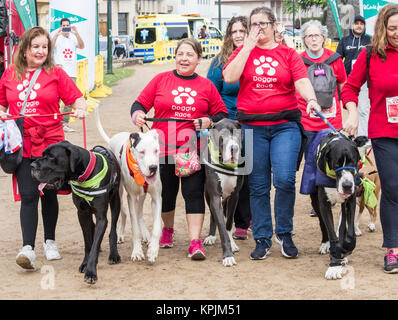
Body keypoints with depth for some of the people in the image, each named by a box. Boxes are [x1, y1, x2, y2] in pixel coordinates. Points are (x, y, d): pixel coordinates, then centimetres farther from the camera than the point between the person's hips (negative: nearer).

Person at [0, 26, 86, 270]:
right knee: (28, 196, -7)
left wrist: (80, 109, -20)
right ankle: (28, 248, -13)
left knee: (49, 194, 11)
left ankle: (50, 241, 28)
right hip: (22, 145, 0)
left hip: (50, 143, 0)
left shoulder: (55, 74, 1)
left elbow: (77, 98, 1)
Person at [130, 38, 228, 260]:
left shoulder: (206, 86, 7)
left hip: (194, 150, -1)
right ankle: (168, 230, 37)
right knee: (166, 193, 12)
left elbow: (222, 114, 12)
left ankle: (195, 242, -10)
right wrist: (137, 114, -14)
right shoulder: (161, 80, 6)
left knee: (194, 193, -9)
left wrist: (208, 122, -8)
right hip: (163, 149, 1)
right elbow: (141, 103, 8)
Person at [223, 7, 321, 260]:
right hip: (252, 127, 1)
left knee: (285, 179, -14)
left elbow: (302, 81, -6)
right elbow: (229, 77, -7)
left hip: (285, 125, -1)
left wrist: (311, 99, -27)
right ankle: (262, 239, 15)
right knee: (258, 186, 4)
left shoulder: (289, 54, 8)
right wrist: (249, 45, -6)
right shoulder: (244, 52, 10)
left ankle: (284, 233, 7)